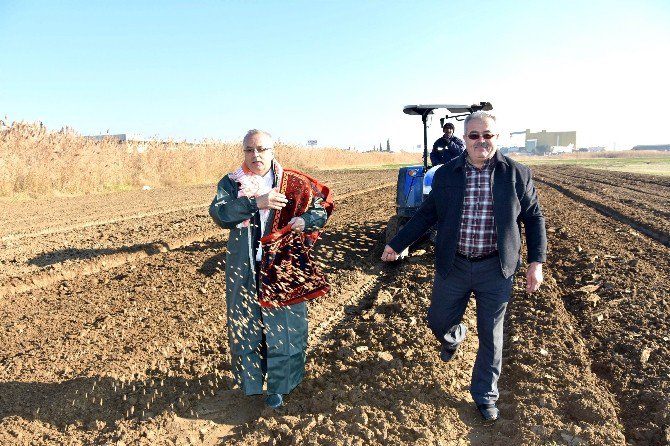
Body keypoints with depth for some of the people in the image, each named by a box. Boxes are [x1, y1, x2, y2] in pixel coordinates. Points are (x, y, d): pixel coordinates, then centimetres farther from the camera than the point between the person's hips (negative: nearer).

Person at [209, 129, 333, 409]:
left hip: (283, 269, -1)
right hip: (245, 269, 1)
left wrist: (305, 221, -19)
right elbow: (218, 214, -15)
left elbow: (322, 208, 3)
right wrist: (255, 202, -28)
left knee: (283, 326, 6)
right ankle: (249, 379, 33)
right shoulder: (230, 183, 1)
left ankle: (279, 386, 23)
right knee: (247, 323, 12)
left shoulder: (294, 184, -1)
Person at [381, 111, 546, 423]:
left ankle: (485, 395, 33)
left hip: (495, 269, -1)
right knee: (438, 322, 14)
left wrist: (536, 262, -6)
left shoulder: (517, 174, -6)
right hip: (453, 266, 2)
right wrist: (397, 244, 5)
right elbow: (426, 214, 5)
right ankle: (453, 338, 52)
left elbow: (534, 218, 1)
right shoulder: (445, 174, -2)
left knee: (490, 336, 11)